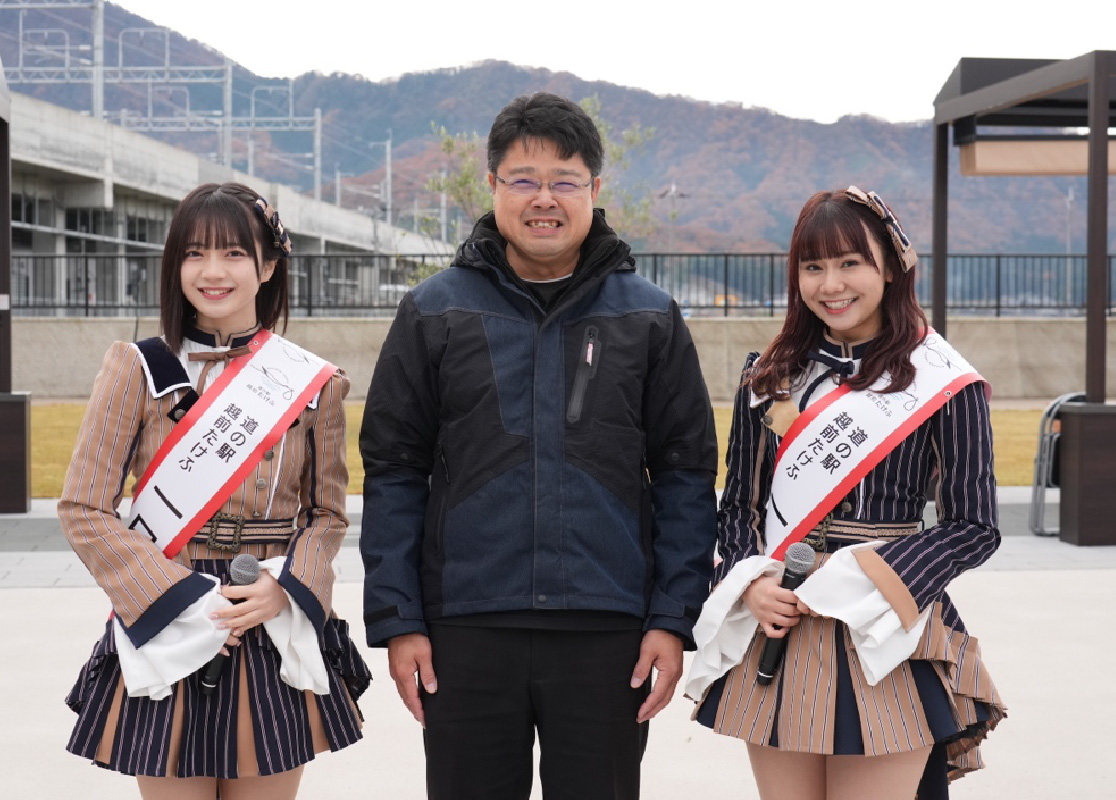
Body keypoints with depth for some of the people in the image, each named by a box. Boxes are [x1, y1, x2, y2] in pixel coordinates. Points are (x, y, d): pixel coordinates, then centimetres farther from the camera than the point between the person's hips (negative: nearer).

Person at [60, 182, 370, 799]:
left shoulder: (316, 384, 3)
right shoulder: (137, 368, -1)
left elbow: (328, 515, 10)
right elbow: (83, 510, -4)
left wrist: (283, 588, -11)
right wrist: (184, 601, -13)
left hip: (277, 638, 1)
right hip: (165, 637, -1)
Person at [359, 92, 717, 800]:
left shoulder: (650, 319, 5)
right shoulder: (434, 314, 4)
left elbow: (687, 476, 4)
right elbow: (393, 472, 4)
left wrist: (673, 620, -3)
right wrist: (396, 620, -2)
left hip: (608, 635, 0)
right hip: (466, 633, 0)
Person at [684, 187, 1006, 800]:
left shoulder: (943, 383, -3)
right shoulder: (769, 377, 10)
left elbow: (974, 526, -4)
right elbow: (737, 504, 13)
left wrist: (863, 580, -13)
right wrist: (751, 583, -6)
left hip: (883, 638, -3)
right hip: (773, 633, 4)